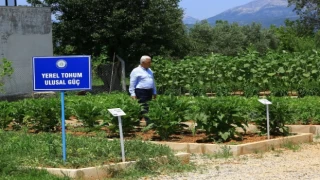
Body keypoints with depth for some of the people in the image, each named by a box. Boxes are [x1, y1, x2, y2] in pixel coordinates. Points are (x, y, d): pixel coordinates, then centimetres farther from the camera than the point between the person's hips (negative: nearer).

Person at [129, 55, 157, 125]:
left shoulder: (150, 71, 19)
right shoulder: (136, 71, -4)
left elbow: (153, 82, 26)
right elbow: (132, 83, -6)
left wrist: (154, 92, 24)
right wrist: (133, 94, -13)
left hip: (149, 92, 8)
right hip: (141, 93, -8)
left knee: (148, 108, 6)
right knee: (143, 108, -12)